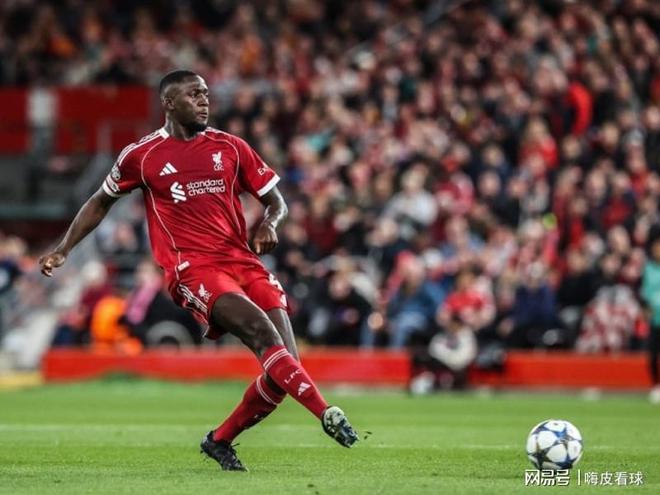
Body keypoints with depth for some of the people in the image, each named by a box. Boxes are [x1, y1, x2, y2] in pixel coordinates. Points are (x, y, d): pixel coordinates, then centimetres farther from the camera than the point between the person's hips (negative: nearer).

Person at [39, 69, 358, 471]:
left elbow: (276, 201, 18)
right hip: (192, 269, -4)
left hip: (243, 261, 4)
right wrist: (63, 250, 17)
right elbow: (101, 202, 22)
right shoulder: (141, 156, 7)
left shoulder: (231, 148, 13)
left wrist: (269, 224, -5)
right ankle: (326, 413, -38)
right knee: (261, 330, -29)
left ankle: (220, 441, 13)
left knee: (283, 365, -8)